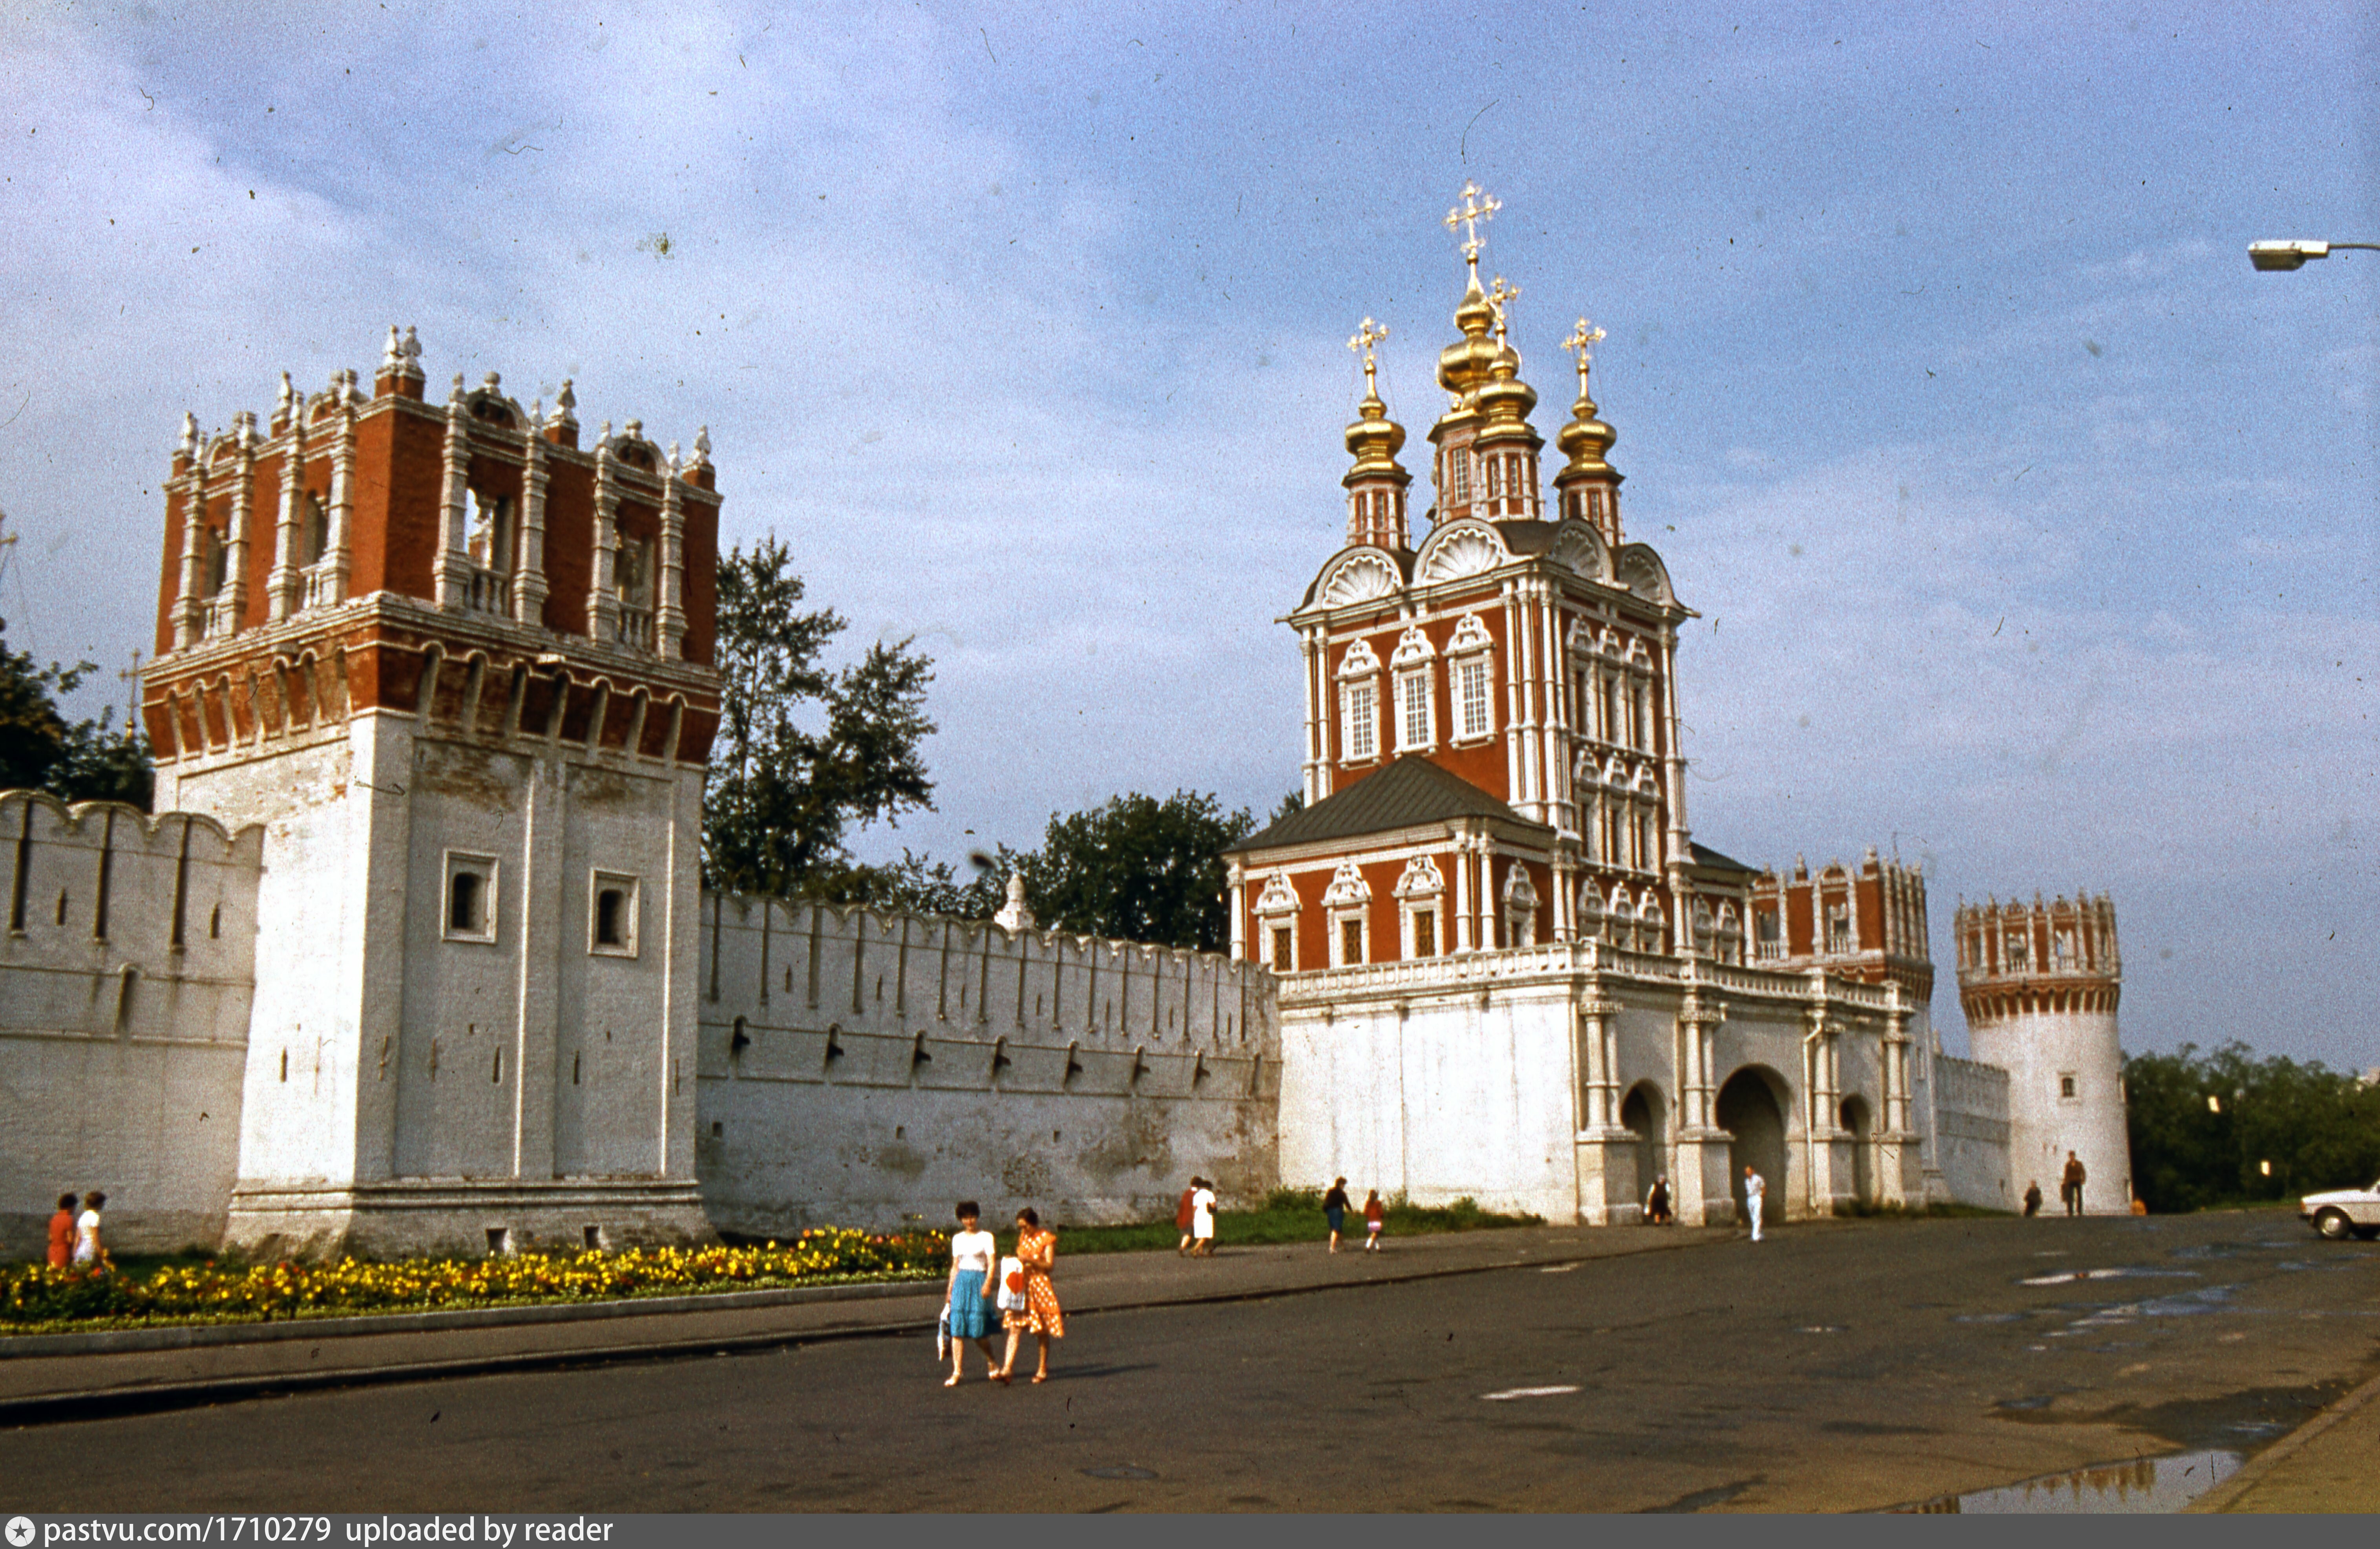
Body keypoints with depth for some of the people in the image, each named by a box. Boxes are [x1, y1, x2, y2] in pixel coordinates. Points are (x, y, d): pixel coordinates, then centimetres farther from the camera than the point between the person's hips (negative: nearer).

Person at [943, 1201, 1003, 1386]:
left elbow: (992, 1263, -6)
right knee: (957, 1329, -5)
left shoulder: (986, 1237, 2)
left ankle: (992, 1366, 15)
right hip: (961, 1282, 4)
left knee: (979, 1330, -6)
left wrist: (988, 1283, -21)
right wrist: (950, 1290, 17)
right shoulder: (957, 1239, 15)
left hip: (979, 1281, -4)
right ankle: (957, 1372, -3)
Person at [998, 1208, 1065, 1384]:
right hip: (1022, 1285, 5)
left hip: (1040, 1285, -5)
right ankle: (1007, 1369, -13)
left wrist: (1029, 1260, -20)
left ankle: (1043, 1370, 14)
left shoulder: (1047, 1239, -4)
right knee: (1015, 1328, -6)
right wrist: (1015, 1260, 1)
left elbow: (1049, 1265, -9)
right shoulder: (1023, 1237, 13)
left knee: (1042, 1331, 3)